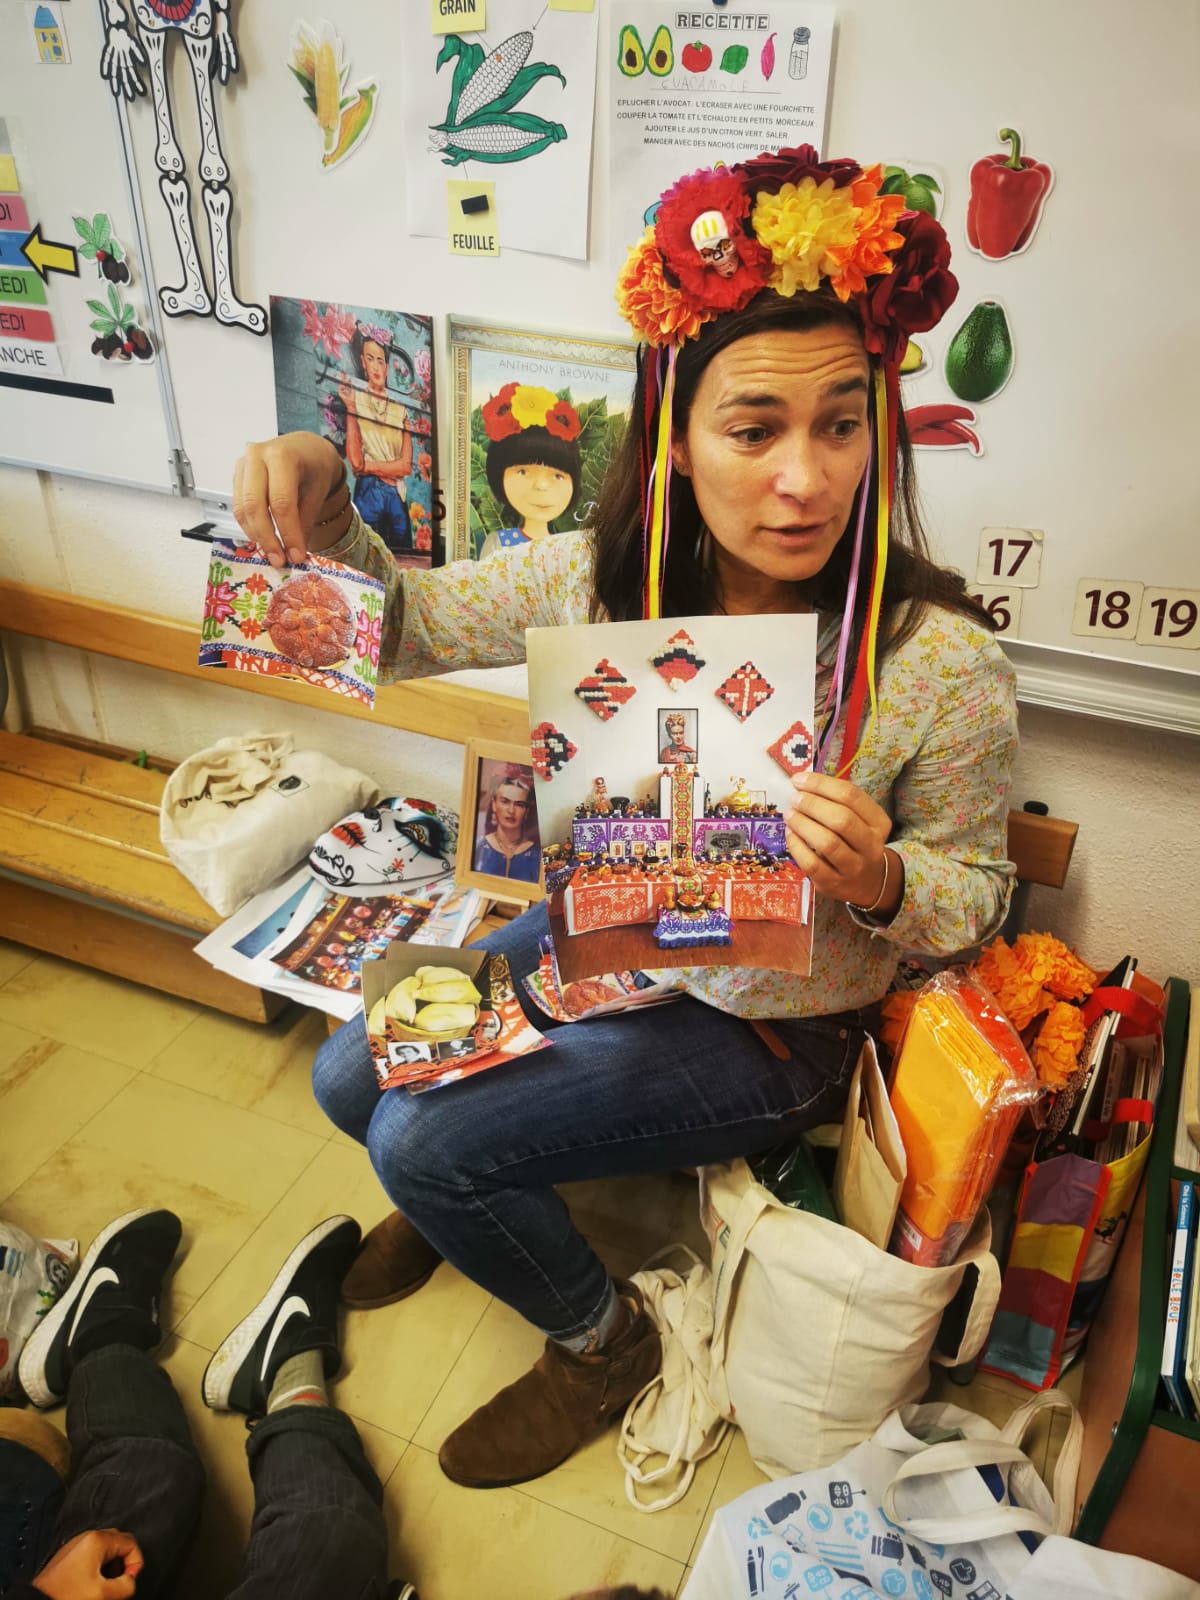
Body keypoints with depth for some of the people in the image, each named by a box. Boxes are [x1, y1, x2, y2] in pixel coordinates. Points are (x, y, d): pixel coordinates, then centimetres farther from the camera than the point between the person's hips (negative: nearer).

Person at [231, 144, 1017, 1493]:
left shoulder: (939, 661, -26)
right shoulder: (604, 577, -15)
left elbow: (972, 890, -11)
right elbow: (408, 626, -3)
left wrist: (881, 881, -35)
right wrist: (314, 509, -23)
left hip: (773, 1029, -5)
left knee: (421, 1143, -12)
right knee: (350, 1080, 10)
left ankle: (601, 1341, 19)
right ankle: (465, 1204, 45)